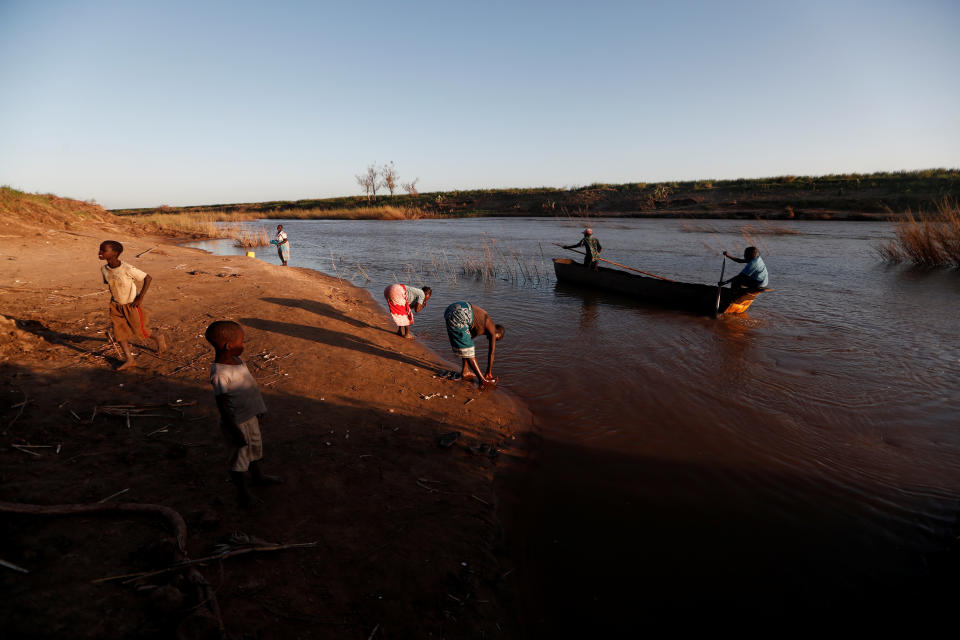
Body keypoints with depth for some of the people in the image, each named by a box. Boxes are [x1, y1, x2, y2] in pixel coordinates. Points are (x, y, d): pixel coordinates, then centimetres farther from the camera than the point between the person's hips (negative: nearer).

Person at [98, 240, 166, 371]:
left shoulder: (127, 269, -26)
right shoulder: (104, 269, -6)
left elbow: (148, 278, -19)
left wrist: (140, 297, -19)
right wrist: (114, 298, 11)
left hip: (132, 305, -6)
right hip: (116, 306, 6)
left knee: (140, 331, 3)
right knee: (119, 332, 2)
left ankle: (158, 337, 35)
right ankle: (129, 359, 10)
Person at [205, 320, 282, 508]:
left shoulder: (235, 360, -2)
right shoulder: (220, 373, -29)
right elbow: (222, 406, -25)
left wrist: (258, 411, 19)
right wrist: (236, 432, -20)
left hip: (250, 416, 9)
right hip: (237, 423, -9)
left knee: (255, 447, 27)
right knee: (239, 457, 11)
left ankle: (258, 476, 52)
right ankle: (243, 493, 32)